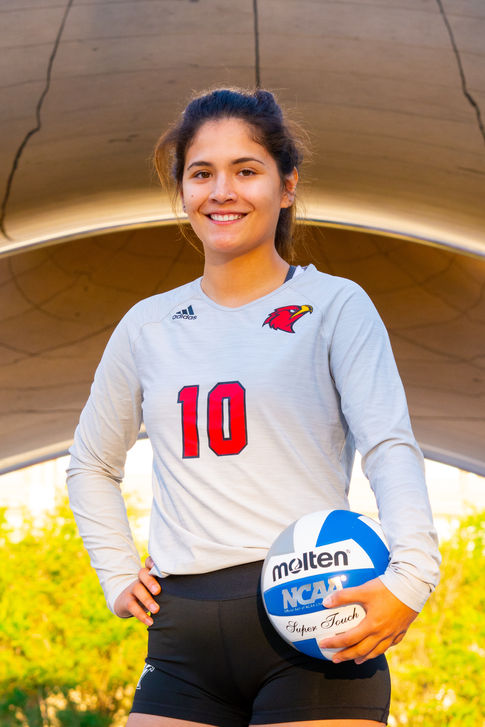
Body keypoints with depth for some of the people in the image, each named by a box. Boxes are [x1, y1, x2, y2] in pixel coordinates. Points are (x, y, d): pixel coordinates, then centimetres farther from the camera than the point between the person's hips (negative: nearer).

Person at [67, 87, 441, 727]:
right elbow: (91, 465, 27)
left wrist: (412, 569, -25)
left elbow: (389, 446, -7)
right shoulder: (148, 326, 15)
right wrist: (119, 577, 14)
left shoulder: (335, 305, 4)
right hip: (184, 635, 4)